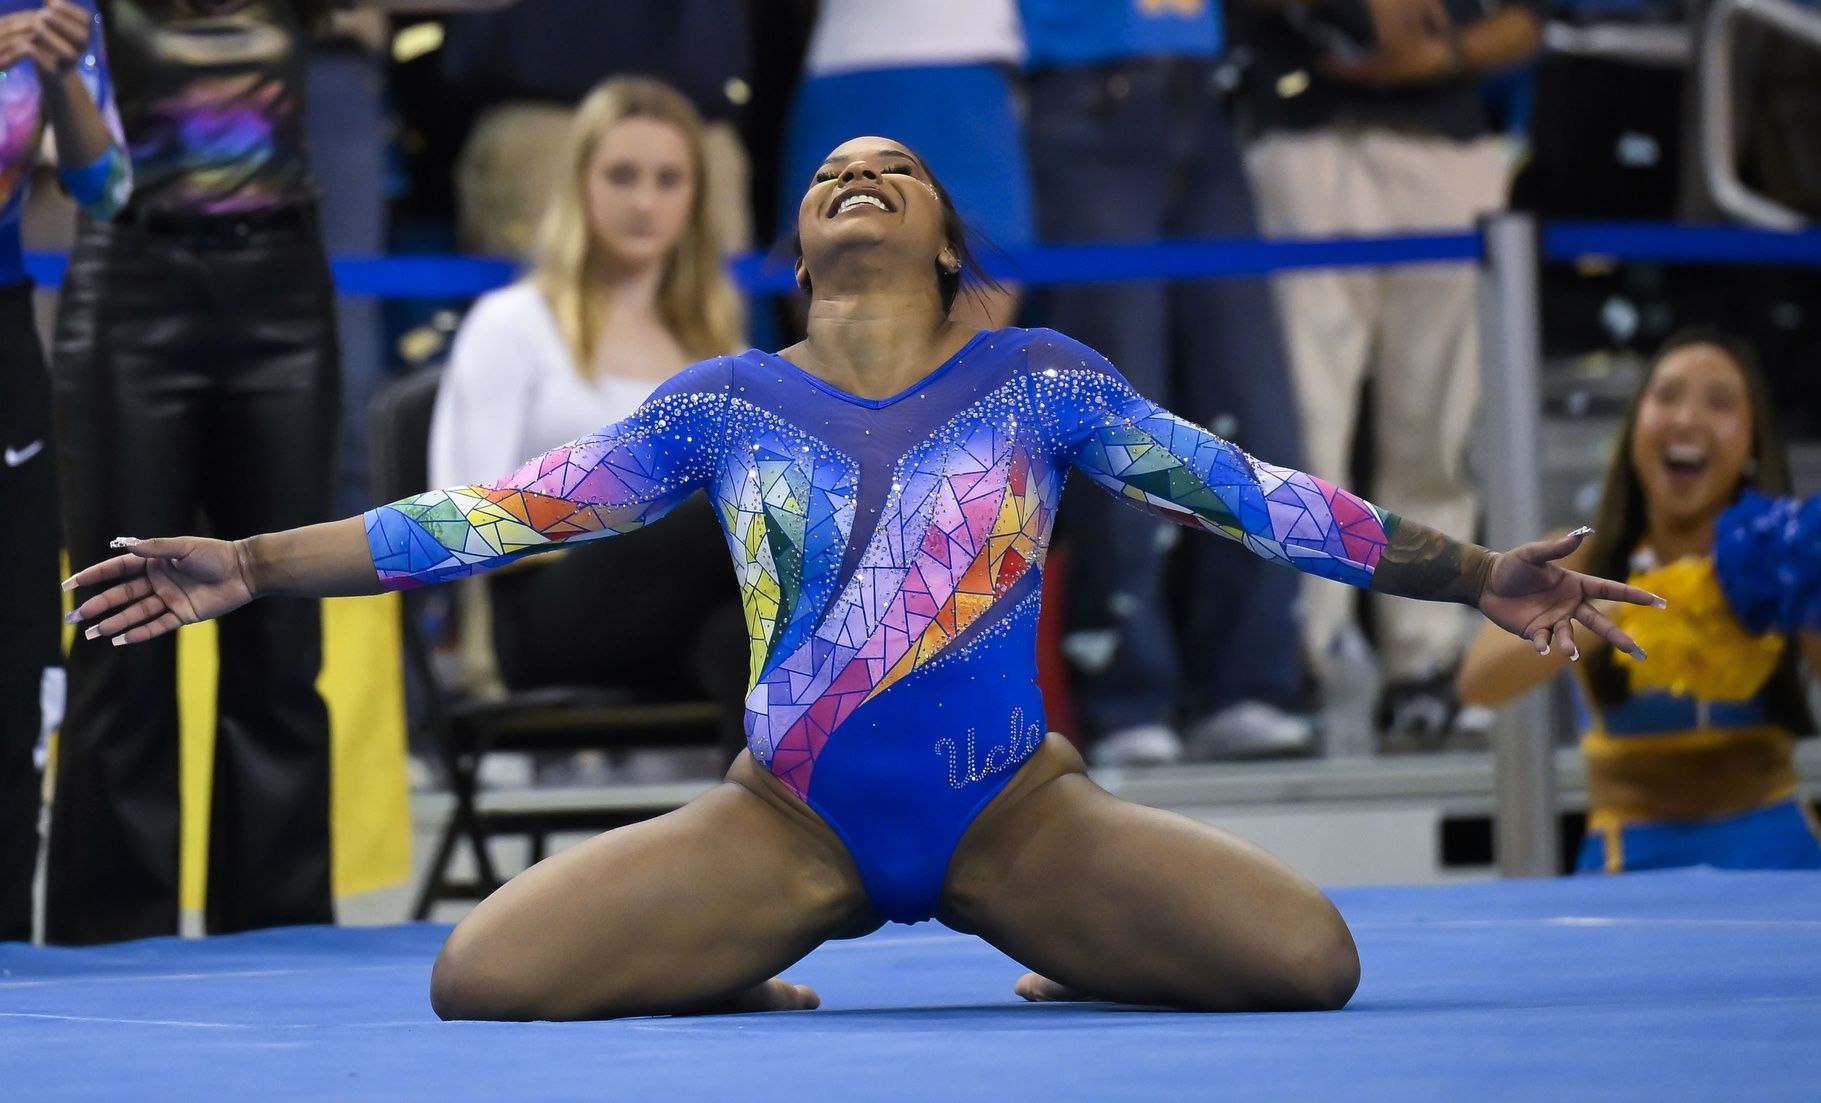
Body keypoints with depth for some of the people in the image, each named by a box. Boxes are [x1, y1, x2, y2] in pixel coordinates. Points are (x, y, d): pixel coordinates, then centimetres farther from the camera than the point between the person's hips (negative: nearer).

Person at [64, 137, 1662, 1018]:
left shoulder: (1038, 382, 5)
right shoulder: (725, 405, 8)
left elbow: (1257, 499, 8)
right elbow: (486, 516, 8)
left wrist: (1477, 577, 4)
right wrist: (251, 567, 3)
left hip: (1015, 812, 0)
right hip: (788, 821, 0)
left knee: (1308, 960, -24)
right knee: (484, 978, -22)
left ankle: (1065, 956, 8)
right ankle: (738, 982, 9)